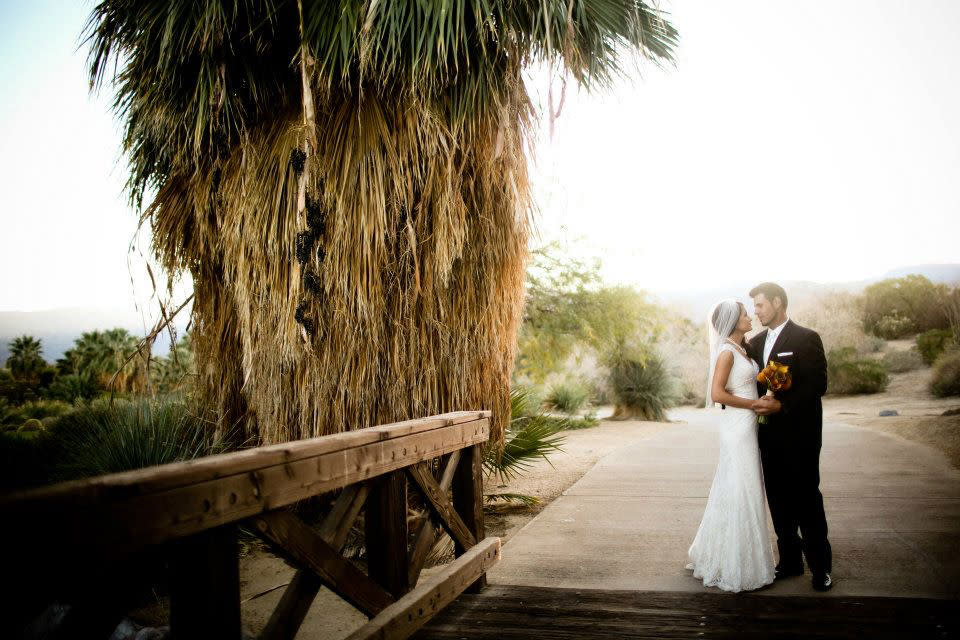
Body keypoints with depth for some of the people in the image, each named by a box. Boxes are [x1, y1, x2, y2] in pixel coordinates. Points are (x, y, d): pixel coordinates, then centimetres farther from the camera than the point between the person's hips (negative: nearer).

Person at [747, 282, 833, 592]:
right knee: (778, 500, 11)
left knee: (806, 499, 0)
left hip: (799, 435, -6)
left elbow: (818, 384, -14)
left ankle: (820, 567, 11)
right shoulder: (755, 343, 11)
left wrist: (782, 405, -21)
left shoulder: (806, 339, -8)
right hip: (769, 435, 6)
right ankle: (790, 561, 22)